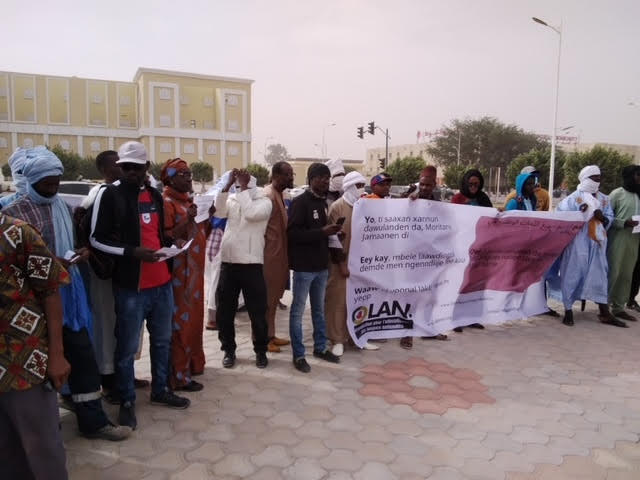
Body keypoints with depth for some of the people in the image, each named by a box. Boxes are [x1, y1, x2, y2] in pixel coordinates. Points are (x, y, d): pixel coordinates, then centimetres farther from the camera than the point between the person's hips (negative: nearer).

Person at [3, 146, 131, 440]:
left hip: (68, 293, 5)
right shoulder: (12, 213, -8)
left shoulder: (61, 207, 10)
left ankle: (92, 420, 19)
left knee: (82, 355, 8)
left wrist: (79, 254, -2)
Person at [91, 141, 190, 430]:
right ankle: (127, 401, 21)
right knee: (127, 347, 4)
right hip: (130, 286, -6)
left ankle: (160, 390, 35)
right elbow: (97, 239, -11)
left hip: (162, 282, 6)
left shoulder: (156, 196, 12)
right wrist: (132, 252, -22)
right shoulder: (110, 195, -7)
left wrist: (168, 245, 3)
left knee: (162, 340, 18)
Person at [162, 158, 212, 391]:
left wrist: (208, 217, 7)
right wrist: (187, 220, -25)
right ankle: (179, 376, 3)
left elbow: (200, 234, 22)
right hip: (179, 272, -9)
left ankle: (193, 363, 30)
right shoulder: (166, 202, -11)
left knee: (195, 318, 17)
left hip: (195, 269, 9)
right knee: (181, 321, -5)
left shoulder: (189, 200, 16)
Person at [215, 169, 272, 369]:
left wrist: (244, 188, -15)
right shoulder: (232, 199, 8)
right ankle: (229, 350, 26)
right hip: (228, 262, 4)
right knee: (224, 311, 10)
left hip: (252, 264, -3)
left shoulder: (264, 202, -3)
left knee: (257, 312, 5)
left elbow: (251, 213, -22)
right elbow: (218, 211, -12)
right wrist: (228, 184, -15)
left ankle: (260, 351, 23)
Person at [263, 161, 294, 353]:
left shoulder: (278, 194, 14)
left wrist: (282, 254, 17)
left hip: (278, 255, 10)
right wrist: (267, 254, -16)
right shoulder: (268, 196, -16)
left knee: (274, 297, 16)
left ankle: (270, 335, 26)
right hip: (270, 256, -10)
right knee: (267, 298, 0)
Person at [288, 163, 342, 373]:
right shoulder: (300, 202, -12)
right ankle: (298, 355, 11)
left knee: (319, 309, 18)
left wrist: (330, 232, 2)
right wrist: (321, 232, -25)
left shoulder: (323, 202, 11)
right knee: (298, 311, 3)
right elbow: (292, 233, -20)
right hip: (304, 266, -8)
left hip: (321, 265, 8)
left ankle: (320, 347, 31)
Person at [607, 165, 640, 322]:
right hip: (618, 239, -6)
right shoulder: (617, 194, -3)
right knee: (612, 272, -5)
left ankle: (618, 307, 15)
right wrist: (624, 223, -18)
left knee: (627, 275, 8)